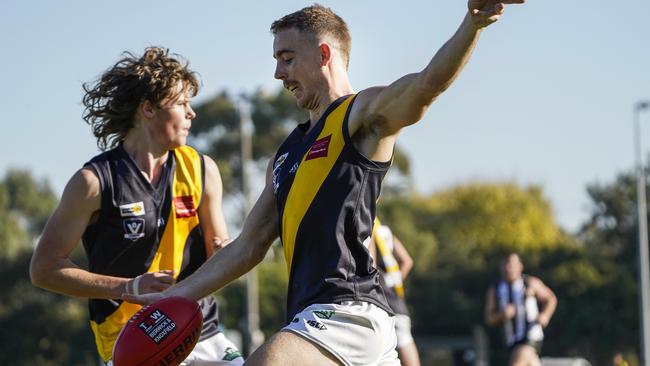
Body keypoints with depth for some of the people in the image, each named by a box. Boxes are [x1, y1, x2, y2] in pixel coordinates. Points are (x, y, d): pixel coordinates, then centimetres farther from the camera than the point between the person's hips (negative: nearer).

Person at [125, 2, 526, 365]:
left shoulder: (364, 114, 0)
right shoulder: (287, 154, 25)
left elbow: (426, 84, -21)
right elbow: (248, 246, 26)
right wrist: (173, 296, 23)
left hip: (347, 309, -9)